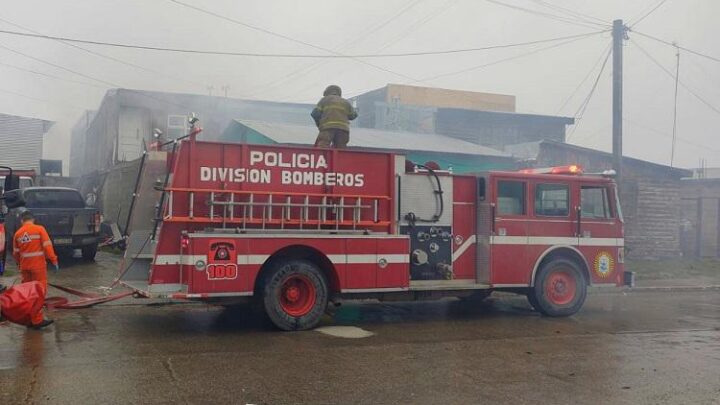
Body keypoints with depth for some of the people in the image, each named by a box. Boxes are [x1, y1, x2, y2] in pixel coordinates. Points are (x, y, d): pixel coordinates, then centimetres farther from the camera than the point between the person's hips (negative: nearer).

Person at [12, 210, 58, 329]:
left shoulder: (17, 233, 7)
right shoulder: (39, 229, -5)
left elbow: (15, 253, 10)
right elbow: (47, 246, -12)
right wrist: (54, 260, -9)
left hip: (25, 266, 5)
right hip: (38, 265, -5)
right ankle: (37, 320, -5)